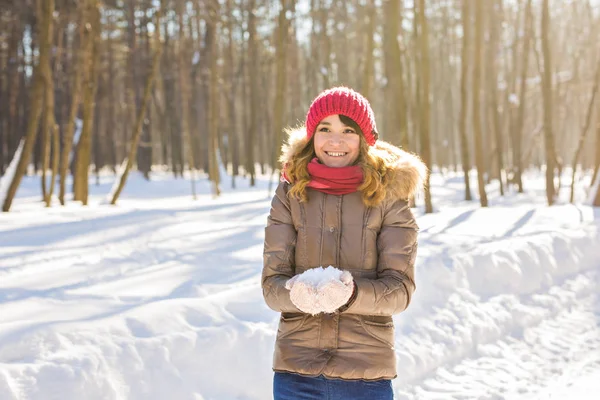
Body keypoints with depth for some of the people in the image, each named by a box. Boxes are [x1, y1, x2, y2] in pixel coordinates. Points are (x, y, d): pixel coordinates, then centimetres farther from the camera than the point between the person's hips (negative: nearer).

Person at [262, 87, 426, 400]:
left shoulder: (387, 195, -2)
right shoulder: (290, 194, 1)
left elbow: (400, 289, -7)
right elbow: (272, 284, -4)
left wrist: (350, 294, -26)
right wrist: (299, 294, -25)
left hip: (367, 374, -1)